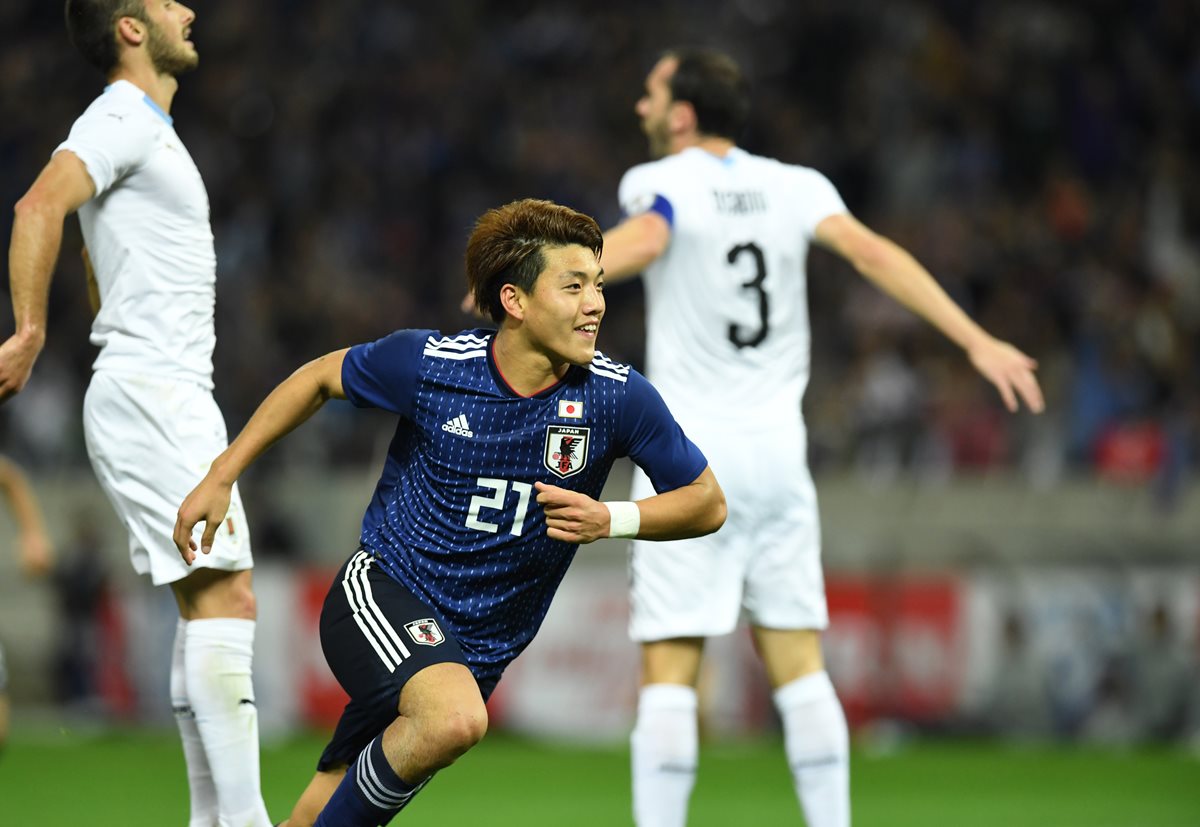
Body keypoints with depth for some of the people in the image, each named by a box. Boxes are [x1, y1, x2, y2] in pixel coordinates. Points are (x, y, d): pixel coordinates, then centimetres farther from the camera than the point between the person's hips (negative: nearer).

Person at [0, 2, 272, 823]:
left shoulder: (149, 131, 21)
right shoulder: (122, 119, -10)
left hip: (175, 399, 10)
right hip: (149, 394, -10)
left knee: (213, 601, 7)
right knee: (225, 596, -15)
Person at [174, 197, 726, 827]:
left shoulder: (618, 397, -10)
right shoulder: (427, 363, -13)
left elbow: (707, 502, 0)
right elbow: (320, 378, 7)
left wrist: (611, 520, -18)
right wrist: (220, 477, 7)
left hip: (480, 648, 4)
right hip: (381, 592, -3)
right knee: (456, 717, -33)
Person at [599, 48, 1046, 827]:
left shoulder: (660, 184, -4)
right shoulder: (795, 187, 7)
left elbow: (641, 242, -27)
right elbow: (871, 251, -7)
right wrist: (977, 341, -12)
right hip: (778, 454, 4)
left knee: (668, 672, -4)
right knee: (798, 664, 8)